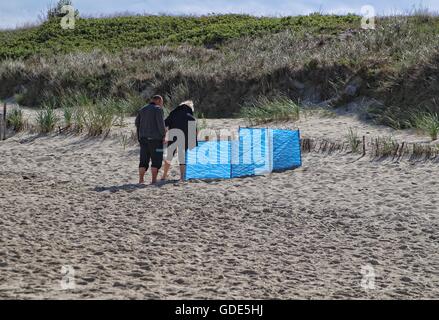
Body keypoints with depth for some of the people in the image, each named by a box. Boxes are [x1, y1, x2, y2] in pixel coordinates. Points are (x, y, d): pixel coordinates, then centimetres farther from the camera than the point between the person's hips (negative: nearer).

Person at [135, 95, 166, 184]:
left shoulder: (143, 110, 14)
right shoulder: (158, 109, -7)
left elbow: (137, 122, 13)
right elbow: (161, 123, -14)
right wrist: (163, 135, -6)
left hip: (143, 137, 6)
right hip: (155, 138, -6)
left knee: (144, 159, 10)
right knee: (156, 160, -1)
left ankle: (141, 179, 6)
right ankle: (154, 180, -5)